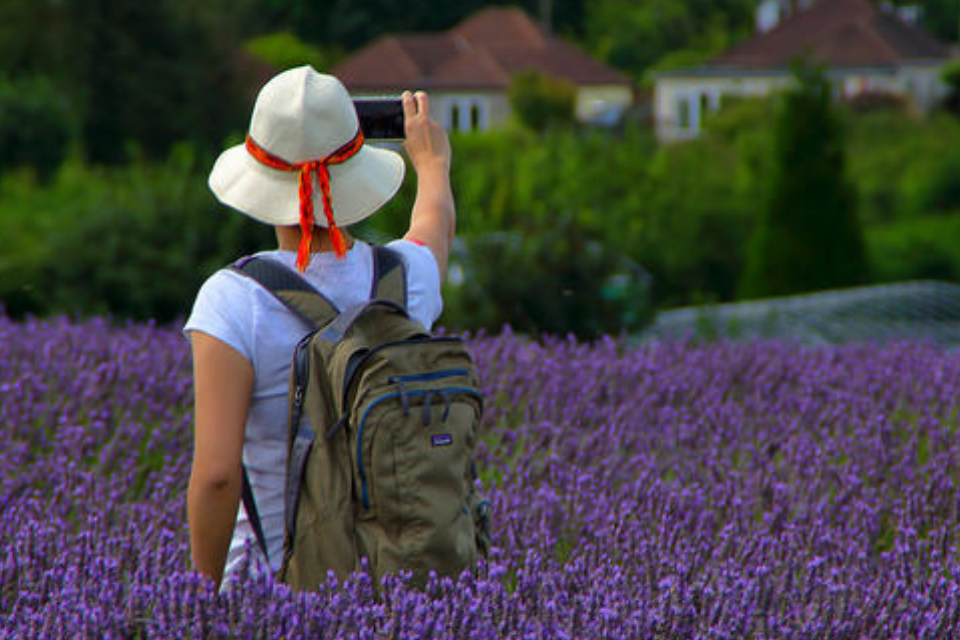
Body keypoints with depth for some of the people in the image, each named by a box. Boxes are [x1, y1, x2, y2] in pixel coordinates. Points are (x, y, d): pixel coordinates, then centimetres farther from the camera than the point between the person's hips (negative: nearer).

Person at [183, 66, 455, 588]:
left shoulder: (236, 299, -15)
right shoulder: (407, 278, -3)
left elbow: (216, 473, -20)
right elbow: (436, 222, 25)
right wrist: (432, 163, 47)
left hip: (278, 570, -3)